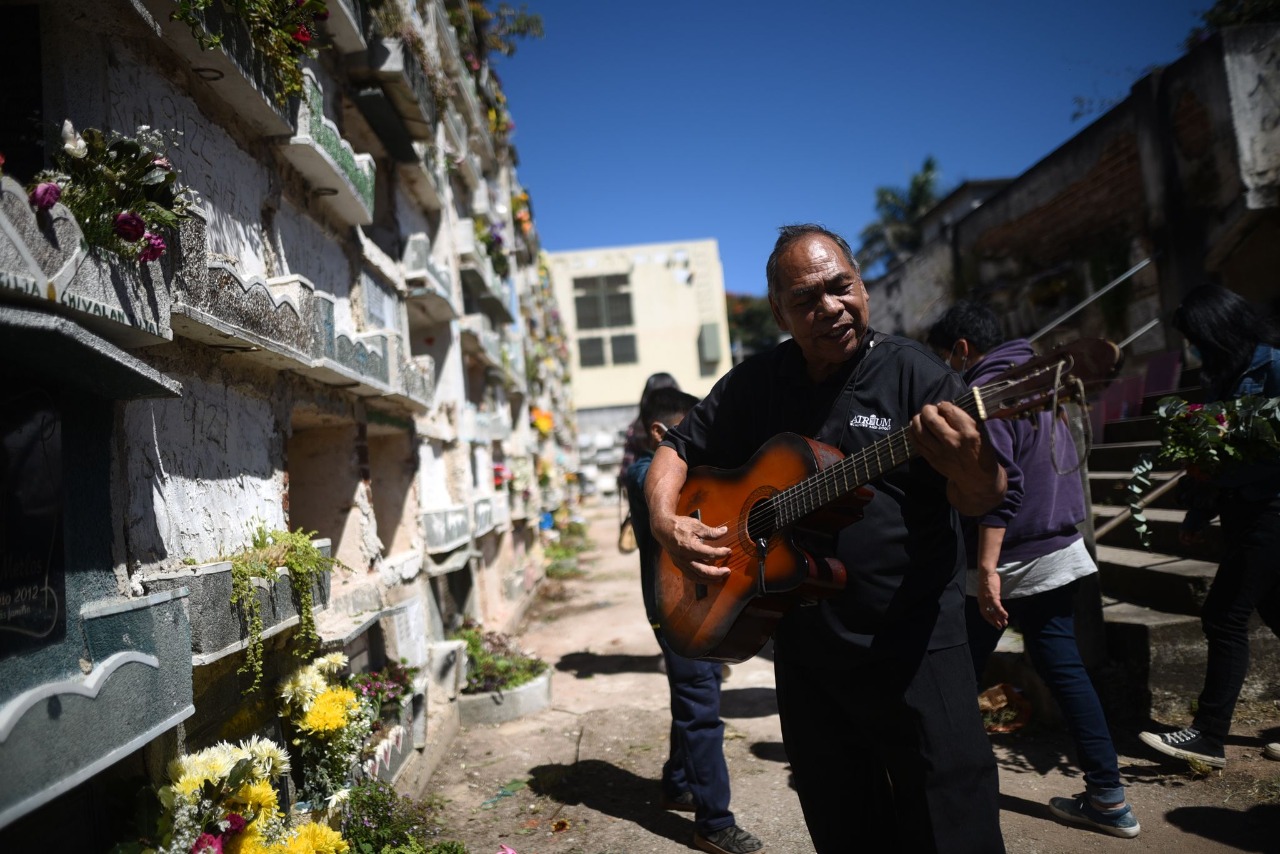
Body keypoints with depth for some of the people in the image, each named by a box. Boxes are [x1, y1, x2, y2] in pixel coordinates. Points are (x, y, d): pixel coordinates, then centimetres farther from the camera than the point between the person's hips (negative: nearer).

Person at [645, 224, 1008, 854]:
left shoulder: (913, 372, -8)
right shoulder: (754, 384, 3)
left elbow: (981, 501, -12)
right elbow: (677, 450, 11)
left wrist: (972, 468, -36)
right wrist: (666, 522, -8)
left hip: (914, 645, -3)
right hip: (805, 651, 4)